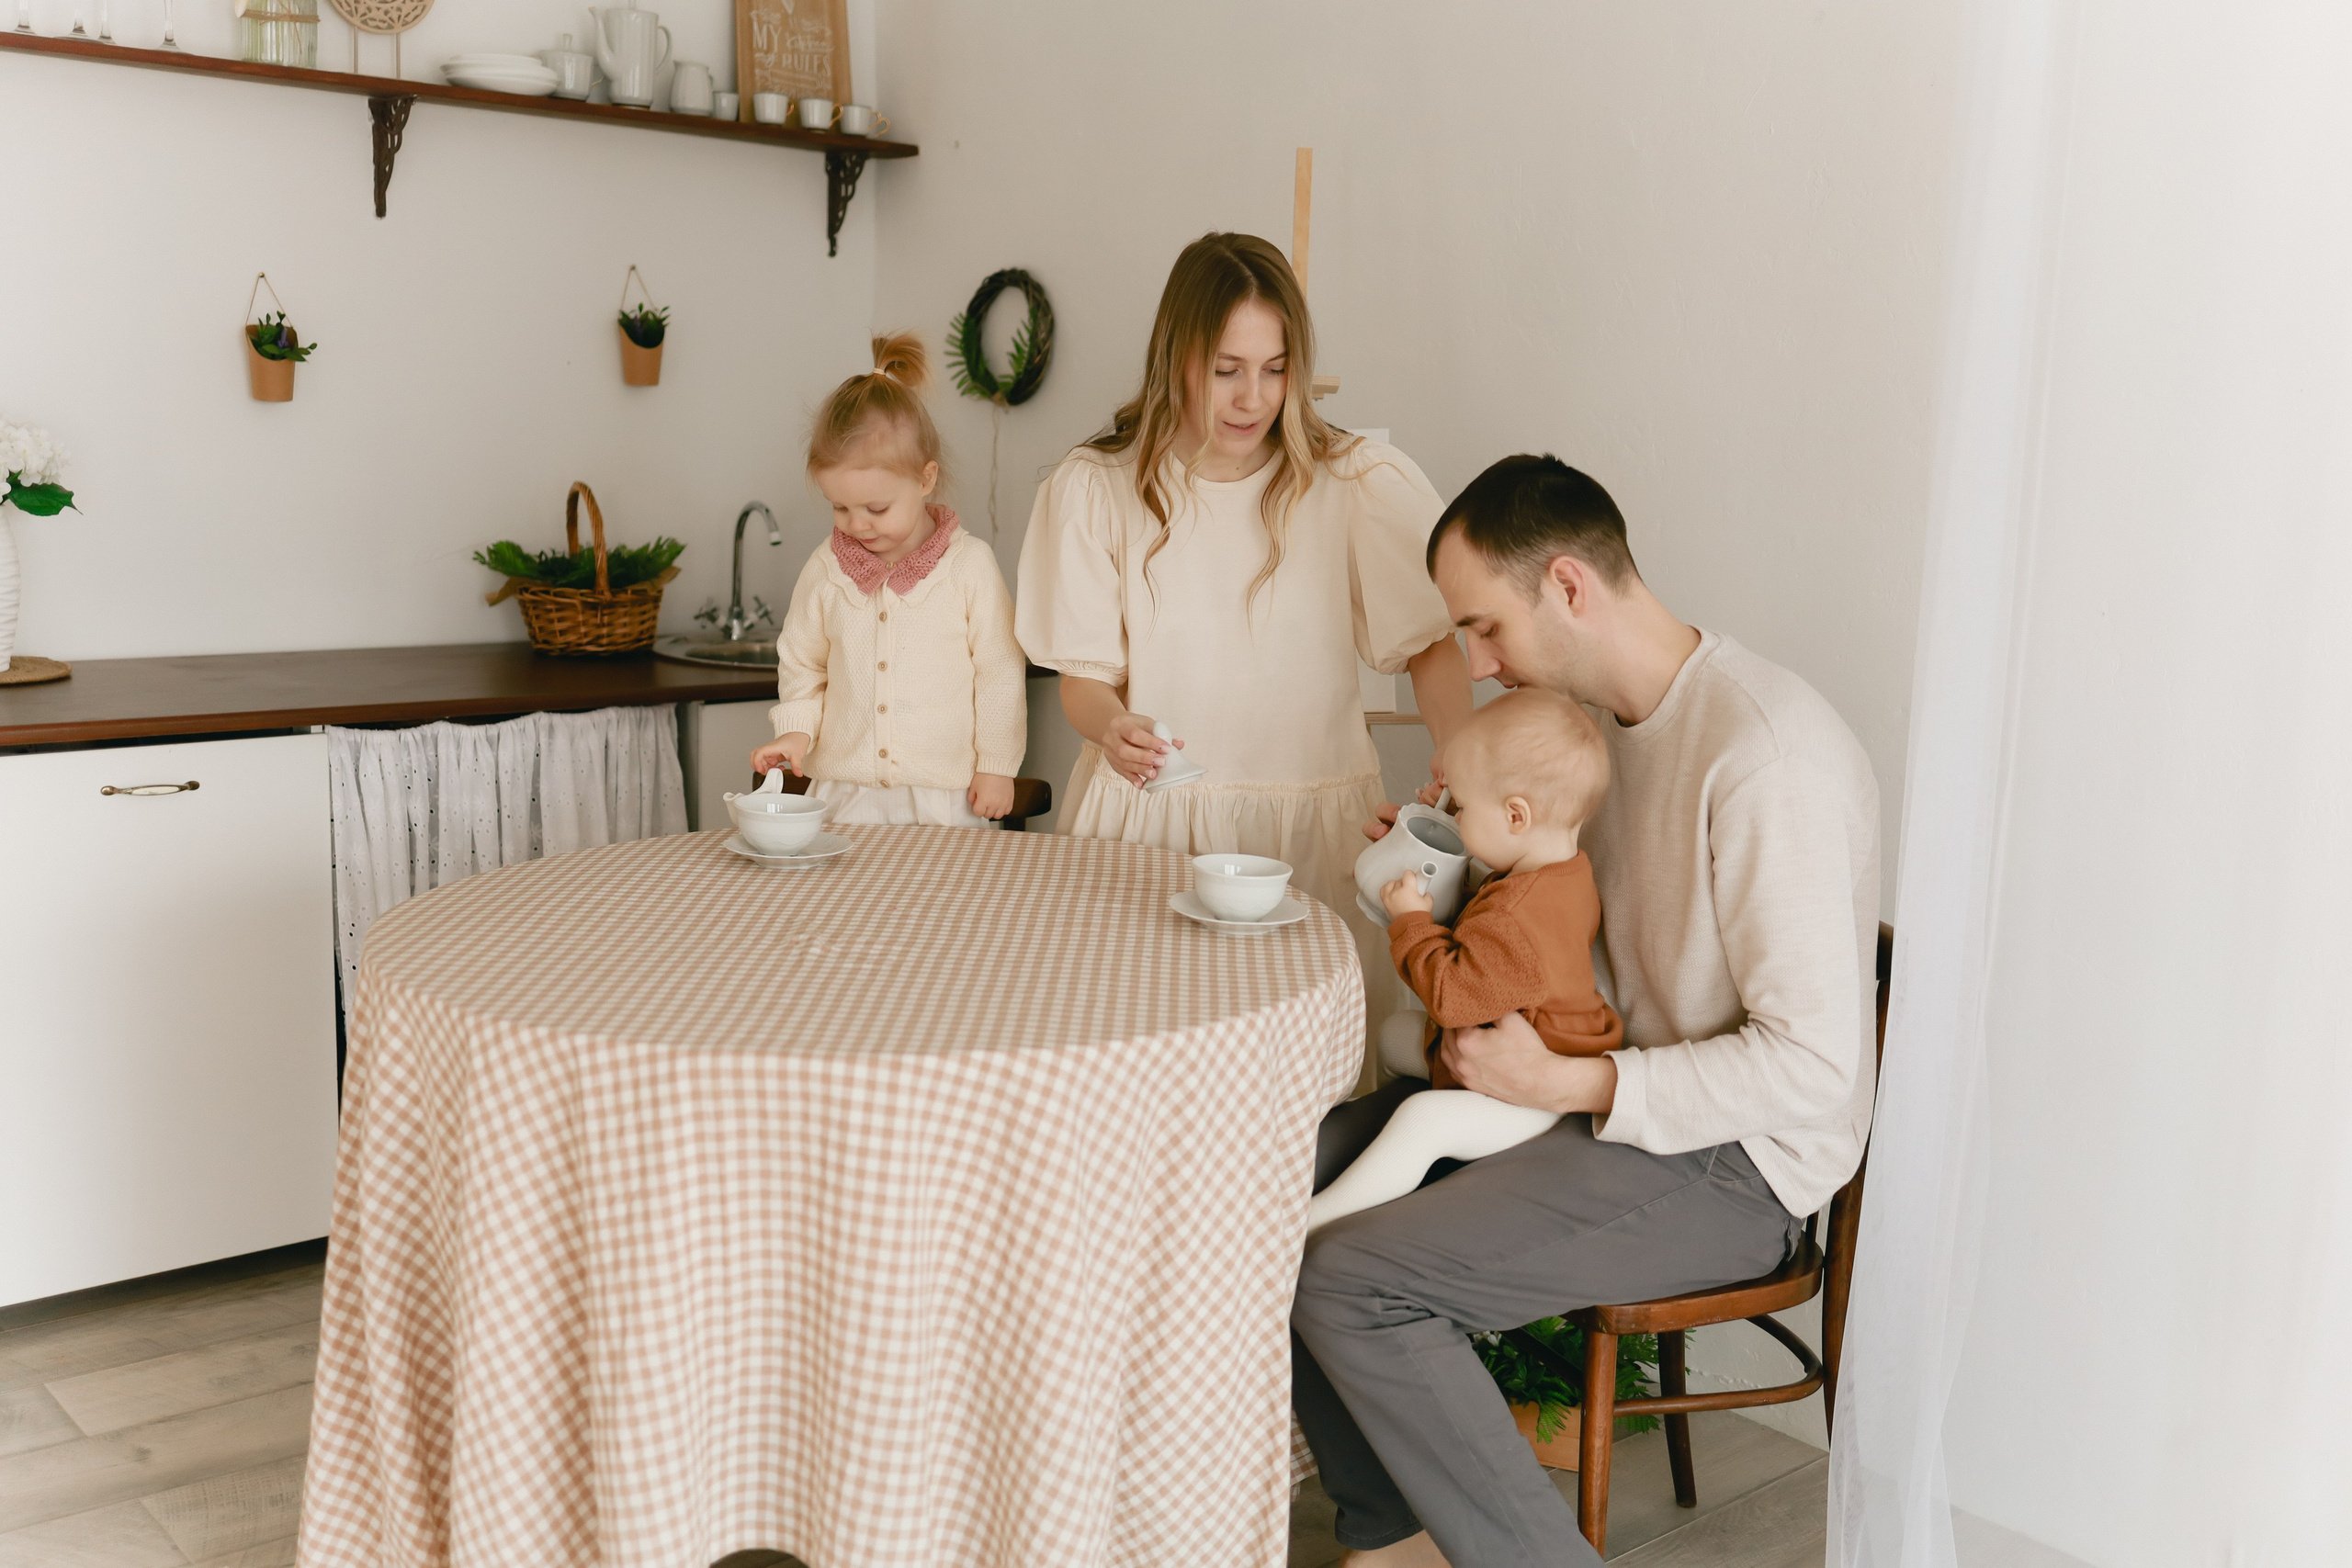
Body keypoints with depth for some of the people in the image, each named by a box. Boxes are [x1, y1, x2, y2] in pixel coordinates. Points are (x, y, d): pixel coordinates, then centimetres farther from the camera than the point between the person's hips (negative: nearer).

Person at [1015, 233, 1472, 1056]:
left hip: (1310, 820, 0)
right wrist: (1111, 725, -20)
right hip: (1146, 814, 1)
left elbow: (1433, 643, 2)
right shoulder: (1094, 487, 1)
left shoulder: (1357, 482, -2)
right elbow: (1083, 674, 4)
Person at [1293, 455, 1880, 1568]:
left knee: (1349, 1282, -21)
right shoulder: (1602, 712, 6)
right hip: (1621, 1093, 9)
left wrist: (1567, 1083, -23)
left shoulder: (1766, 755, -23)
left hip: (1733, 1162, -9)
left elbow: (1814, 1062, -24)